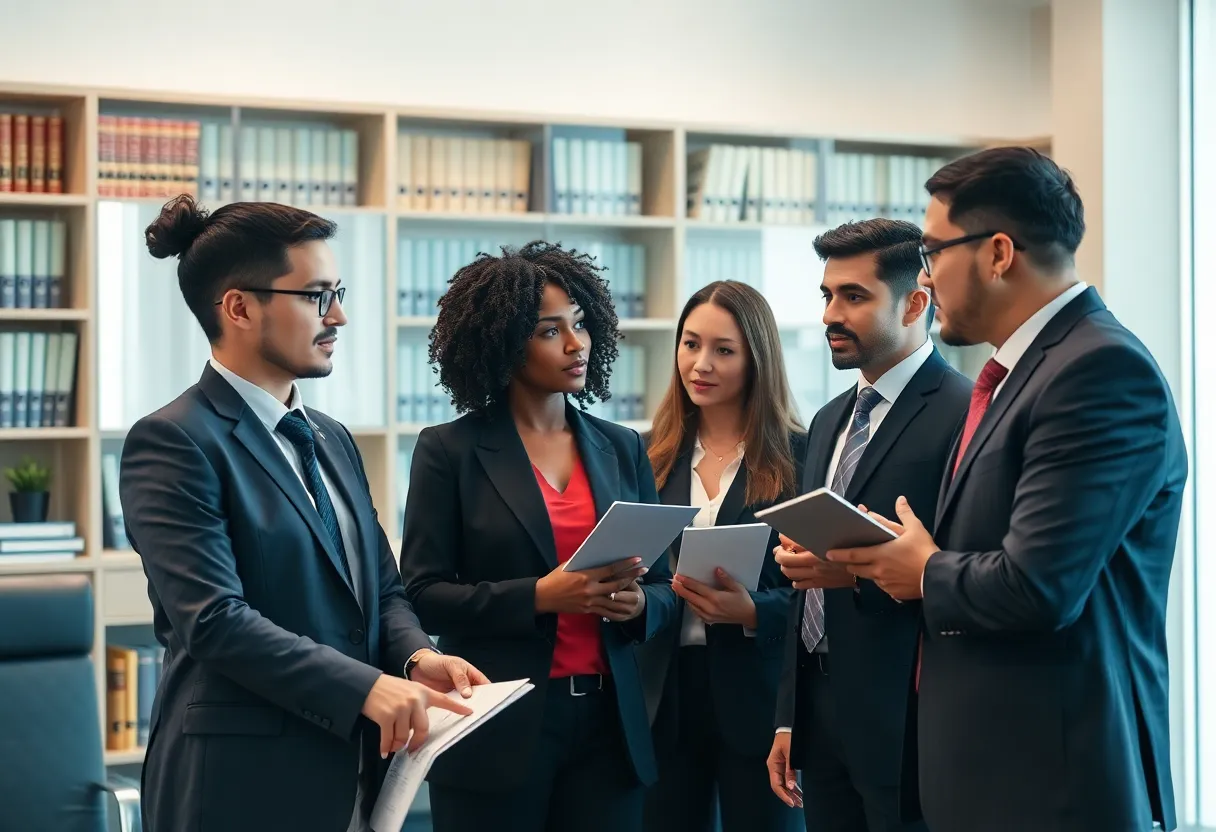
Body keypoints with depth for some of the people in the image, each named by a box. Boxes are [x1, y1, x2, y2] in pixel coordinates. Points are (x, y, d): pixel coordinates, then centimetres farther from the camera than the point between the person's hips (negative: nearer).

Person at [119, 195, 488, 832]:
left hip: (354, 774, 7)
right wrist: (365, 687, -25)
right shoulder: (174, 442, -11)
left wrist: (416, 656, -4)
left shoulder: (332, 440, 15)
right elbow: (213, 618, -20)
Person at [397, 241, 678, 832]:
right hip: (498, 731, -4)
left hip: (607, 723, 4)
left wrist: (638, 602, -10)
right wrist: (538, 597, -19)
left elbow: (664, 583, 12)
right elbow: (422, 596, -7)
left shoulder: (622, 448, 10)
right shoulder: (450, 450, -2)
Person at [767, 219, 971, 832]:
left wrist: (861, 571, -24)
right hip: (823, 723, 8)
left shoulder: (964, 413, -11)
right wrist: (790, 718, 17)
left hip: (906, 729, -8)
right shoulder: (831, 420, 16)